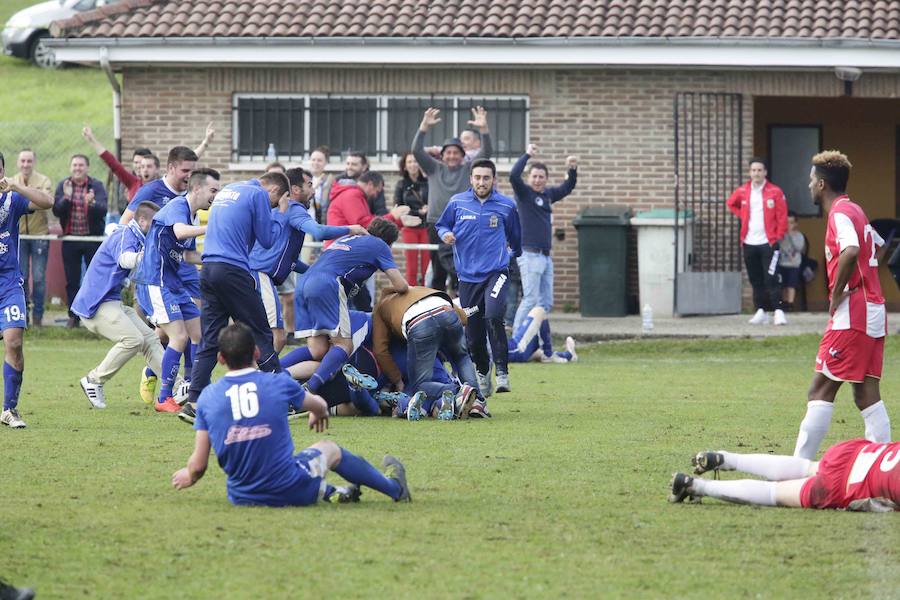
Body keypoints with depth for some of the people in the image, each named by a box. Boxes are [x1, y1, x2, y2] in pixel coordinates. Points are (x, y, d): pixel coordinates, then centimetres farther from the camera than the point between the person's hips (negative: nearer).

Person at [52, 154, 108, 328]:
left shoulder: (96, 186, -2)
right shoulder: (63, 186, 4)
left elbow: (103, 210, -15)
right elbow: (56, 210, -6)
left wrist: (92, 203, -36)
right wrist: (66, 197, -23)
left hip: (92, 238, -2)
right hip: (70, 239, 2)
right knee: (72, 281, 6)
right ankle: (73, 316, 14)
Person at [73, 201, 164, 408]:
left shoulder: (134, 237, 16)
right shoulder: (124, 235, -16)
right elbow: (124, 258, -40)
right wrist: (139, 257, -54)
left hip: (112, 303, 11)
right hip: (96, 304, -11)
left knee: (149, 339, 3)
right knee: (133, 339, -23)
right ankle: (93, 381, -13)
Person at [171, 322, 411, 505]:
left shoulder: (208, 397, -5)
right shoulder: (279, 383, -7)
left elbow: (198, 465, -3)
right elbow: (319, 406, 16)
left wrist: (188, 476, 22)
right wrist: (319, 414, 42)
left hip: (241, 496, 2)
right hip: (292, 492, -2)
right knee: (330, 449, 29)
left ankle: (330, 493, 46)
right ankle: (394, 487, 50)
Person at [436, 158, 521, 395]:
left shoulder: (506, 205, 1)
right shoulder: (457, 203, 2)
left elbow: (515, 236, 19)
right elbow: (441, 225, 17)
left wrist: (515, 254, 32)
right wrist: (445, 234, -5)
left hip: (495, 272, -2)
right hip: (468, 275, 2)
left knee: (493, 316, -27)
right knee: (473, 332, 5)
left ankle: (502, 371, -22)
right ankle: (483, 375, 28)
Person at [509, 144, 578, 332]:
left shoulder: (548, 194, 15)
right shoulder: (524, 192, -4)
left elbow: (567, 188, 30)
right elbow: (513, 175, -22)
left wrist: (572, 170, 13)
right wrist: (527, 155, -18)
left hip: (545, 256, 8)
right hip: (530, 254, -8)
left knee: (546, 302, 9)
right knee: (531, 299, -11)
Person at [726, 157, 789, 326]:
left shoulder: (775, 192, -4)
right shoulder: (742, 192, 7)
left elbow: (782, 216, -3)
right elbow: (731, 204, 25)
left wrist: (778, 236, -6)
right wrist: (742, 216, 12)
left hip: (768, 242, -4)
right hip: (749, 243, 4)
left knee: (770, 278, -12)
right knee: (755, 280, 7)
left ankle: (778, 311, -12)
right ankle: (761, 311, 14)